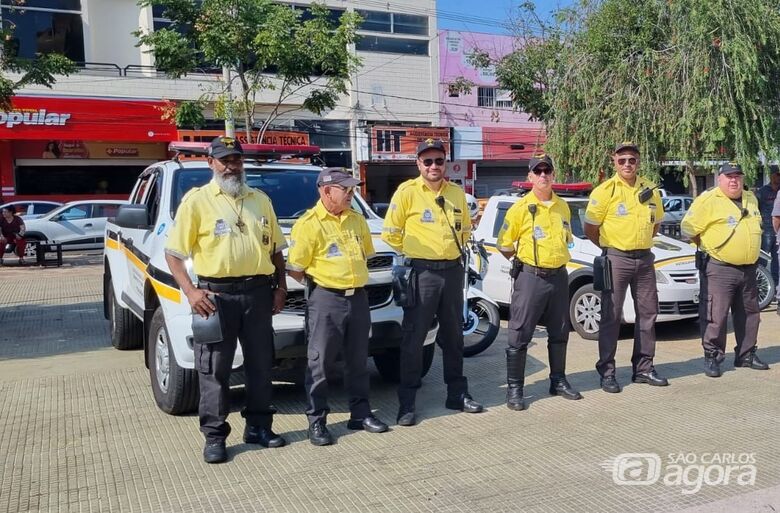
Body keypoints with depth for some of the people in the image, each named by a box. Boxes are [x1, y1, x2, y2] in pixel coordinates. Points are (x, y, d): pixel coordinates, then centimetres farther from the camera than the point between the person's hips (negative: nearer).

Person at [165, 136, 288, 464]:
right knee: (214, 369, 2)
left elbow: (276, 248, 18)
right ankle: (214, 437, 13)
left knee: (260, 364, 11)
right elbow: (173, 253, -4)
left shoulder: (260, 200, 13)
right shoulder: (196, 200, -1)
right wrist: (190, 291, -15)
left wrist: (280, 287, 8)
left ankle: (258, 426, 25)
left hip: (258, 293, 4)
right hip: (216, 294, -4)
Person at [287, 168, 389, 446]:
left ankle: (360, 413, 27)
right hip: (326, 300, -6)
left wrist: (355, 279, 12)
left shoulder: (357, 220, 10)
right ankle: (316, 420, 13)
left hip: (358, 297, 6)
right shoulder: (308, 224, -11)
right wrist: (321, 282, -1)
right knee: (320, 363, 2)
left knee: (358, 361, 15)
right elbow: (295, 269, -10)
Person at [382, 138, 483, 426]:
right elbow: (390, 233, -3)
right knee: (414, 338, -2)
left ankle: (457, 394, 27)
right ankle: (407, 402, 6)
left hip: (453, 271, 5)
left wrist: (455, 251, 12)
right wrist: (410, 254, 1)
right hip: (421, 273, -5)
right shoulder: (407, 191, -6)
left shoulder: (457, 193, 9)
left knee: (453, 336, 14)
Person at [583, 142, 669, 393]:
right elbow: (590, 228, -4)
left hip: (645, 258, 6)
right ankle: (606, 371, 5)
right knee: (611, 315, -3)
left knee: (648, 312, 10)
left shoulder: (649, 190, 8)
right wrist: (609, 248, 3)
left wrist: (641, 245, 12)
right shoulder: (604, 191, -7)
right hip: (616, 259, -5)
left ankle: (643, 367, 22)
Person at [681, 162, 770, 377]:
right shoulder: (708, 200, -11)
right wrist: (707, 246, -4)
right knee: (716, 315, -6)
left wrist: (748, 252, 18)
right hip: (719, 269, -7)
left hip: (748, 268, 7)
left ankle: (746, 355, 28)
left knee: (749, 314, 15)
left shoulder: (751, 199, 13)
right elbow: (688, 228, -12)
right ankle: (712, 357, 4)